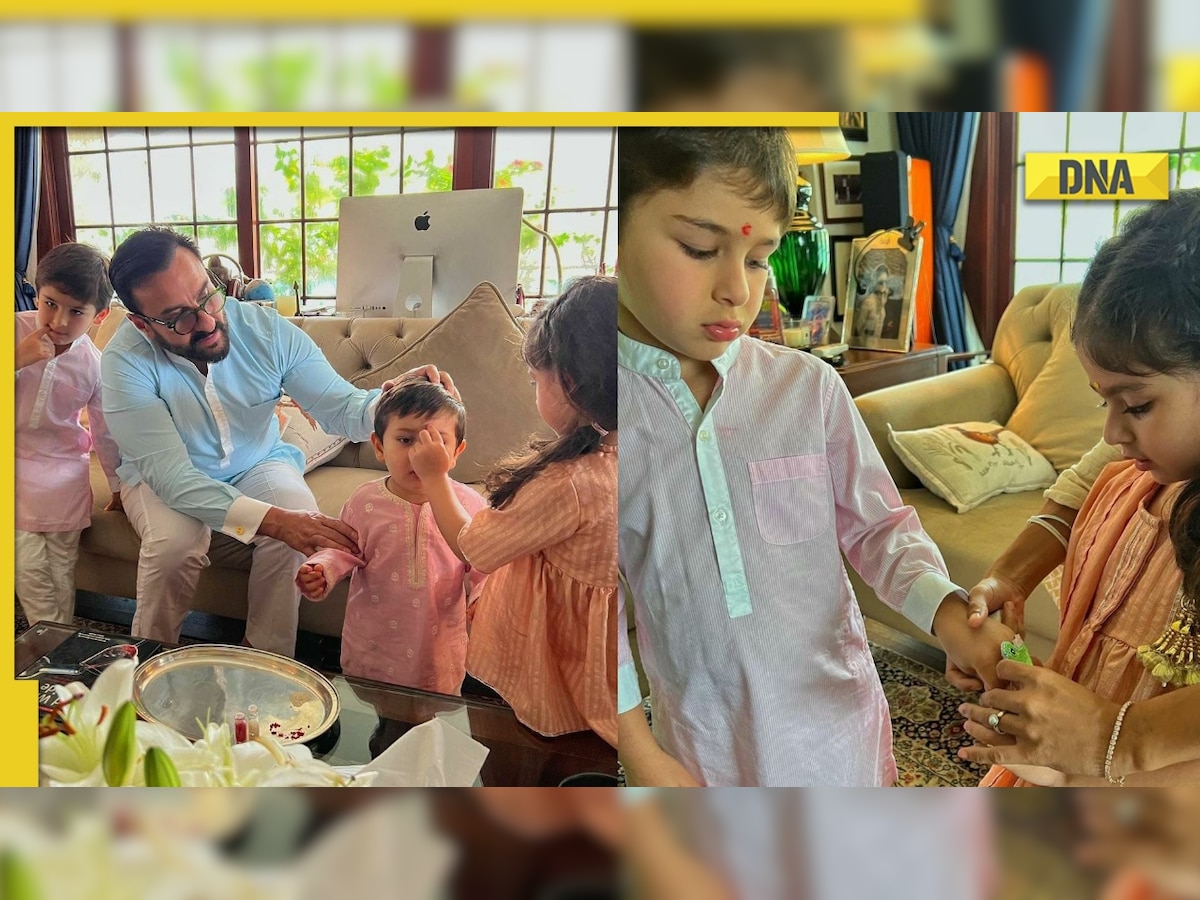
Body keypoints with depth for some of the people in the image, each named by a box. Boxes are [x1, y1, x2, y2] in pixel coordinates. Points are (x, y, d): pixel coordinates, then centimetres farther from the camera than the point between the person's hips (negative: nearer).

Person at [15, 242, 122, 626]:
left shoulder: (93, 366, -5)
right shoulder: (15, 329, -7)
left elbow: (105, 432, 6)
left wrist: (118, 486, 13)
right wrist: (18, 358, -22)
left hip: (60, 469, 0)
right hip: (14, 460, 0)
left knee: (60, 572, 4)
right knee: (30, 569, -7)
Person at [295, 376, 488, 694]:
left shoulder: (469, 505, -11)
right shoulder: (365, 503, -10)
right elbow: (343, 551, -1)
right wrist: (321, 571, -20)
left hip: (440, 641, 0)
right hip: (373, 641, 1)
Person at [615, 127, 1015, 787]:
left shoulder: (809, 387, -12)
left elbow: (877, 527, -1)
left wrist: (949, 619, -18)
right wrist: (640, 755, -4)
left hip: (838, 716, 1)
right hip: (705, 748, -1)